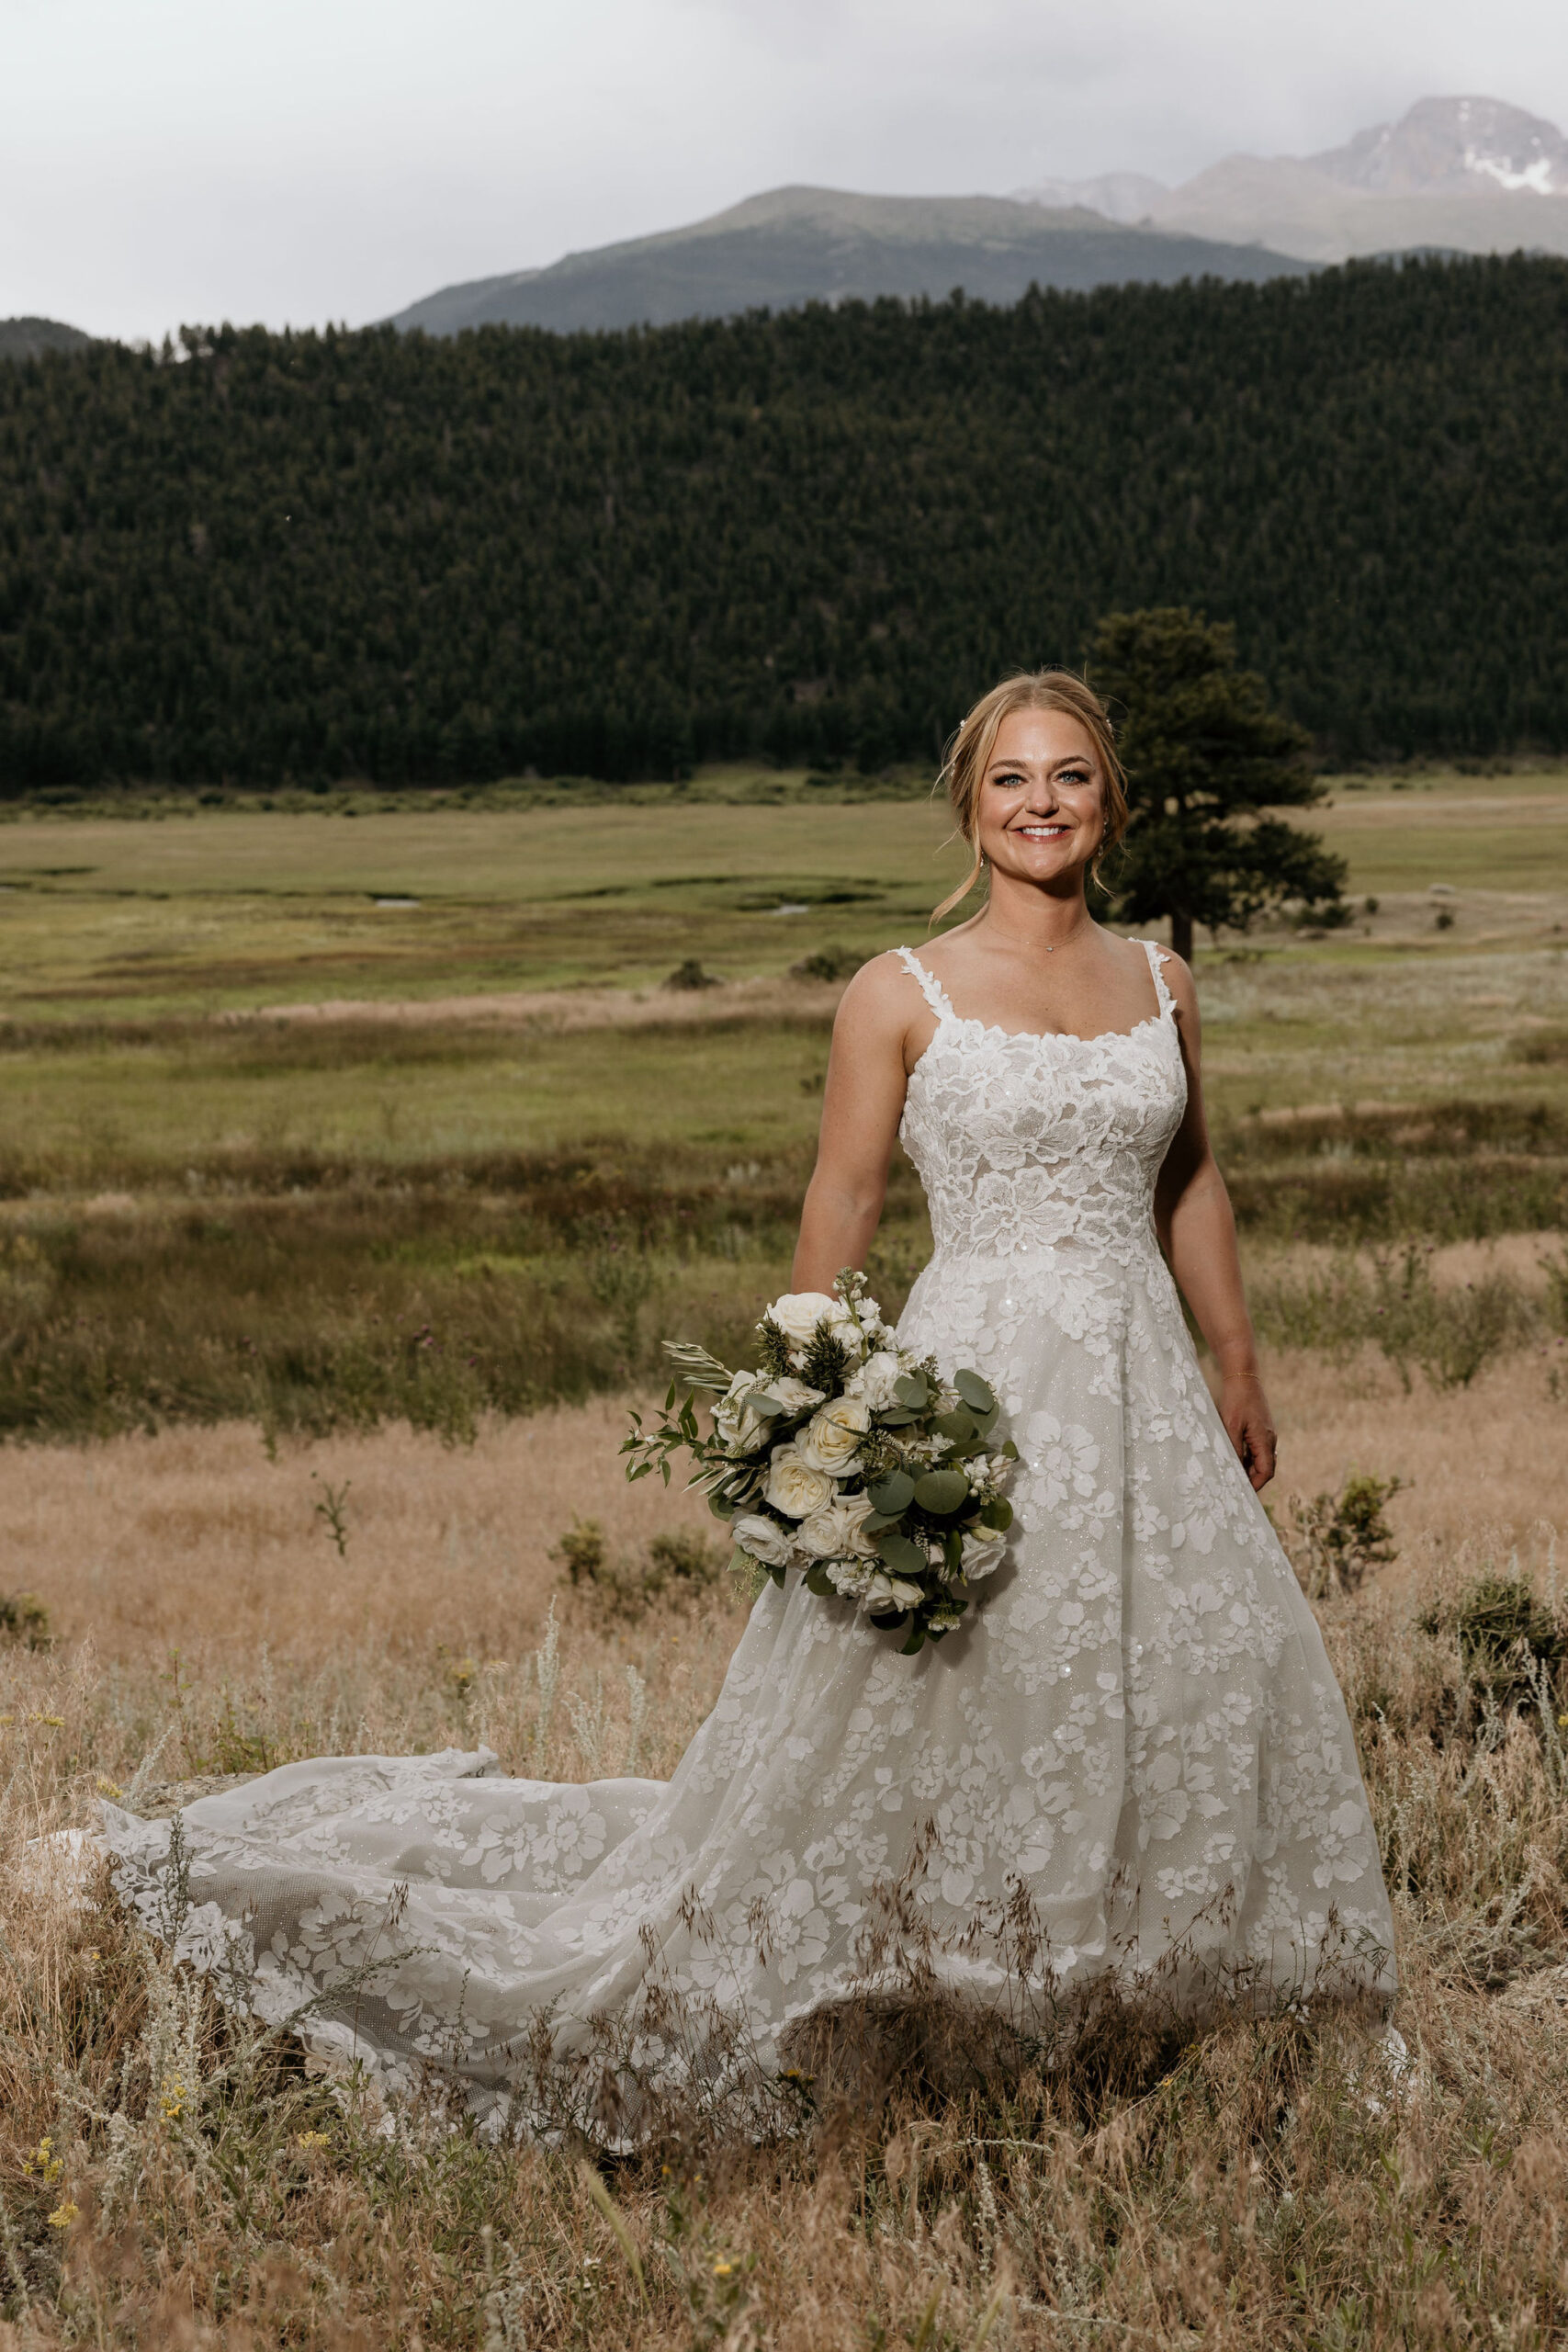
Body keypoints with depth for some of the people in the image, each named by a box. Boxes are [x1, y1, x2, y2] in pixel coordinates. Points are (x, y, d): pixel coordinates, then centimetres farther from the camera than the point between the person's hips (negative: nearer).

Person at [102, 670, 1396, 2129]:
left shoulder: (1161, 984, 9)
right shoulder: (901, 997, -3)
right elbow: (840, 1212, -2)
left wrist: (1238, 1371, 17)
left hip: (1144, 1392, 5)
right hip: (975, 1389, -5)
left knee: (1210, 1683, 6)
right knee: (900, 1718, -3)